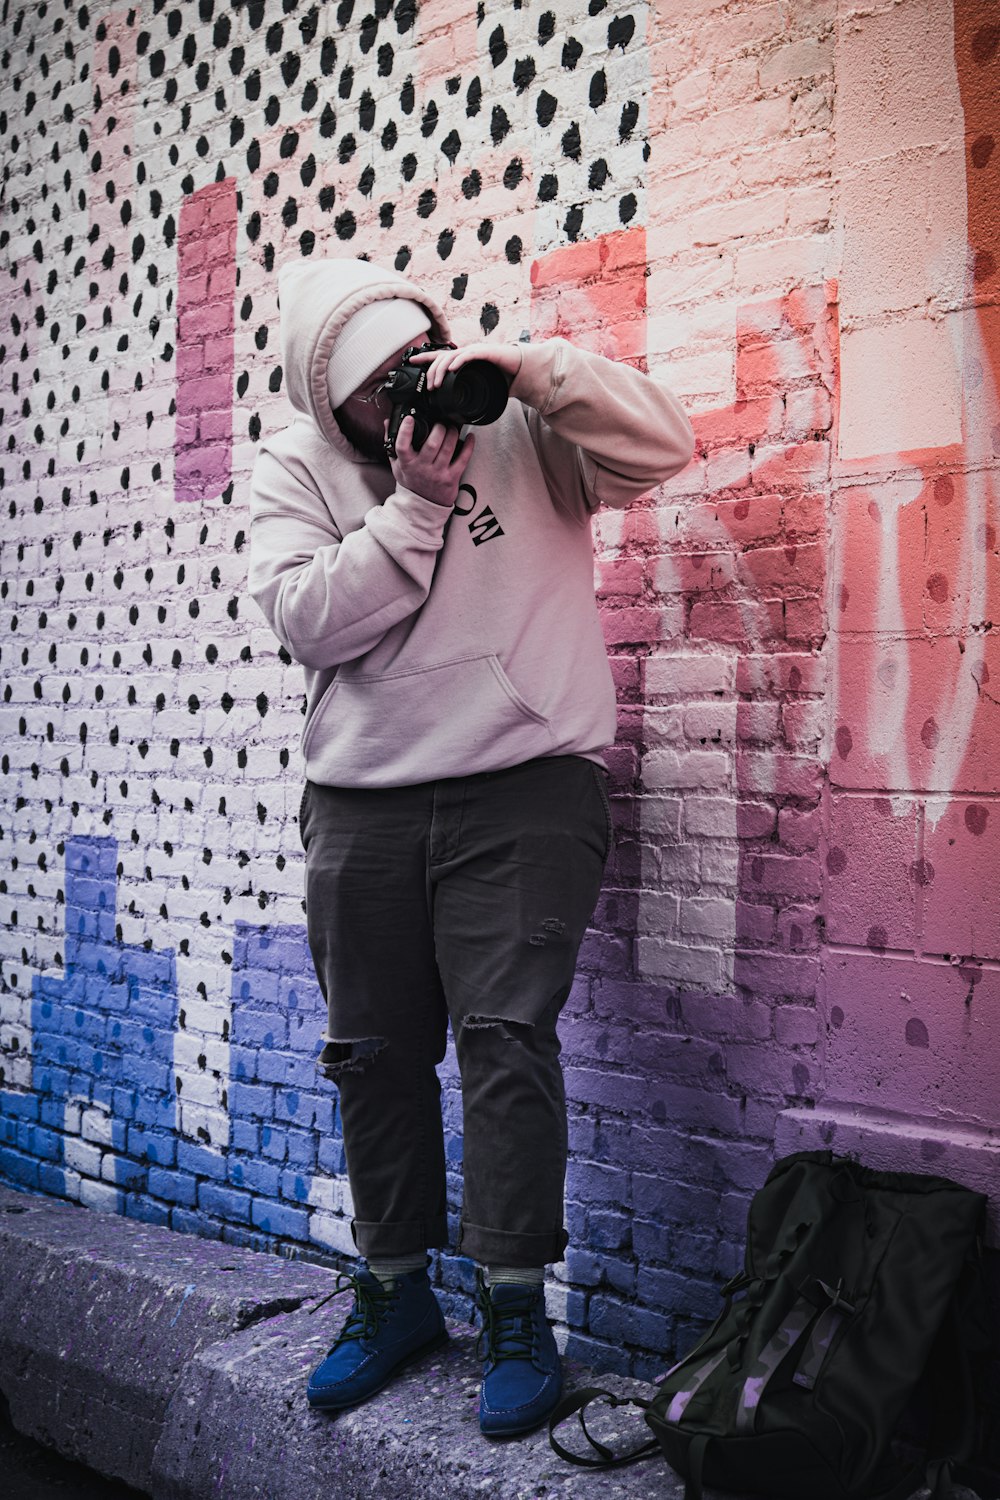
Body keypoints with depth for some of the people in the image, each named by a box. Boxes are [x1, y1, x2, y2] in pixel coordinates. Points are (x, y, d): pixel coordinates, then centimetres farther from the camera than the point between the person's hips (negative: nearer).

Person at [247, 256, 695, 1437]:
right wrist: (415, 502, -16)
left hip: (526, 790, -2)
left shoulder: (520, 424, 1)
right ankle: (395, 1290, 28)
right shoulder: (293, 467, 4)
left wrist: (527, 366, -19)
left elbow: (663, 444, -11)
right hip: (361, 802, 3)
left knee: (506, 1034, -7)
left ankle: (514, 1304, 9)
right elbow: (310, 619, -9)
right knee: (376, 1049, 10)